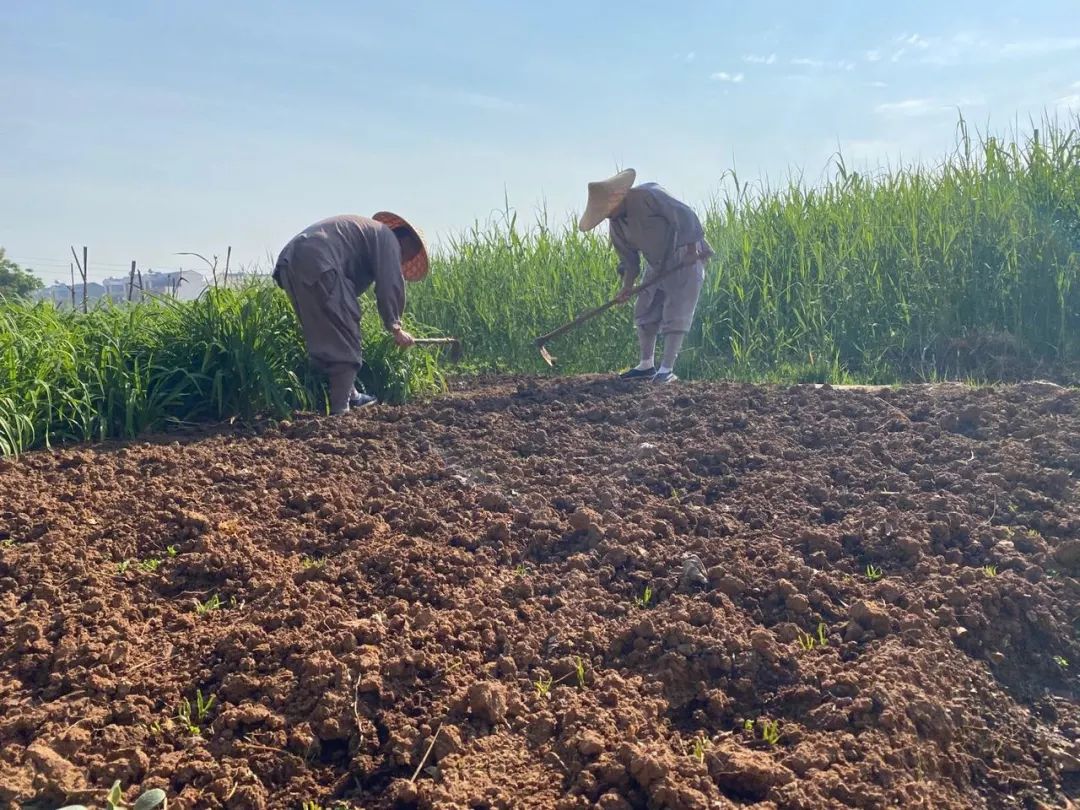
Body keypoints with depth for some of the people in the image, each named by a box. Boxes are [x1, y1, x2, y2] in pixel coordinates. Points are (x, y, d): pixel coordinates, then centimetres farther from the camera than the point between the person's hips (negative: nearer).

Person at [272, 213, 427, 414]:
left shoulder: (366, 231, 35)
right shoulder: (387, 238, 9)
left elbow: (352, 283, 34)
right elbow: (390, 286, 0)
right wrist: (395, 328, 9)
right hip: (317, 263, -10)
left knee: (324, 337, 18)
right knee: (344, 338, -3)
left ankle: (349, 394, 27)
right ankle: (340, 408, -5)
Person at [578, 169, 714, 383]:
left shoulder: (648, 195, -23)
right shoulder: (615, 224, 1)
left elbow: (684, 216, -23)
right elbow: (628, 258, 5)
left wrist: (691, 249, -23)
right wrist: (627, 287, -7)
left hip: (685, 258, -8)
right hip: (657, 265, 8)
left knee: (675, 314, -10)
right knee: (645, 311, 7)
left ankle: (667, 369, -9)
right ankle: (647, 365, 17)